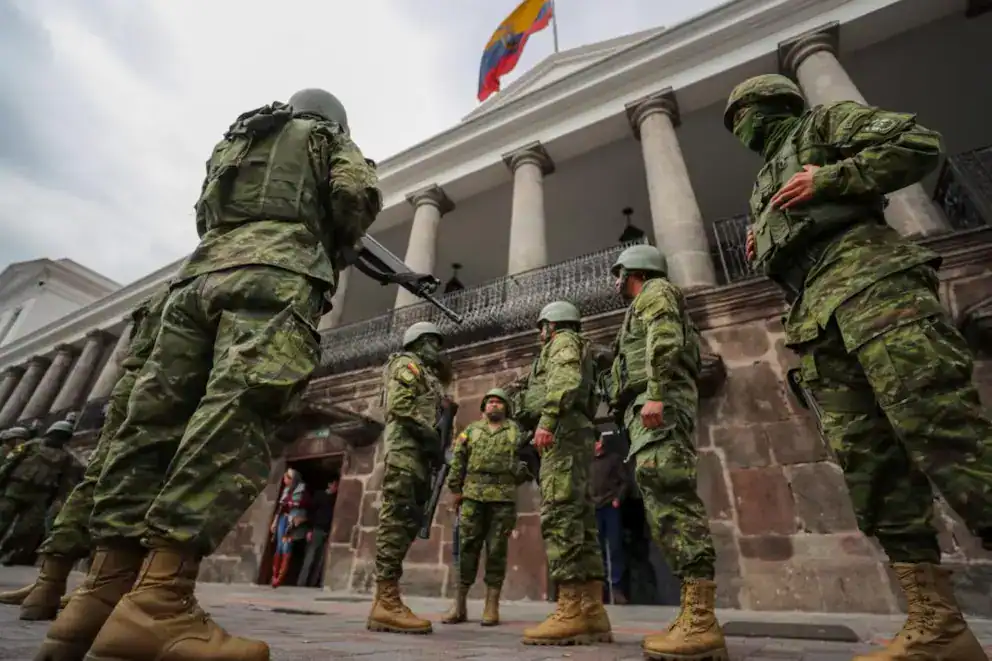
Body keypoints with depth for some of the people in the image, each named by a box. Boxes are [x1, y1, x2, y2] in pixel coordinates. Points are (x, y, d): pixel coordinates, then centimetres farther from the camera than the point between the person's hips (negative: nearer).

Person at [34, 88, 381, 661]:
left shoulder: (233, 139, 40)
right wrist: (336, 245, 19)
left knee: (154, 420, 1)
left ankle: (106, 589, -4)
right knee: (240, 419, -22)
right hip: (276, 276, -6)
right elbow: (359, 193, 4)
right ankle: (158, 603, -31)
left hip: (203, 273, 7)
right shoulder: (327, 138, 24)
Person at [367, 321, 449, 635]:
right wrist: (430, 436, -15)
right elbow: (398, 406, -12)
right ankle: (387, 602, -14)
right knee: (397, 521, -14)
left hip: (418, 455, 9)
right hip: (405, 450, -9)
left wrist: (435, 448, 11)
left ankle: (385, 601, 8)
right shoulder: (407, 364, 4)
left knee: (406, 524, 5)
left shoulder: (428, 377, 31)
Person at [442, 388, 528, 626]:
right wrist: (455, 489, 5)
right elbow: (457, 462, 10)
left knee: (497, 550, 2)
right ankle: (459, 604, 12)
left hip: (503, 498, -1)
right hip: (472, 496, 1)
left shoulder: (516, 431, 12)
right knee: (467, 547, 3)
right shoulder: (471, 430, 14)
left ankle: (491, 606, 10)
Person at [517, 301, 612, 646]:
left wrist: (547, 418, -26)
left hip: (563, 433, -10)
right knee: (579, 519, 1)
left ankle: (572, 610, -19)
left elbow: (566, 378, -15)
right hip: (574, 437, 10)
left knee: (559, 516, -16)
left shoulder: (564, 341, 7)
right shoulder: (573, 353, 35)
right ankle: (591, 611, -1)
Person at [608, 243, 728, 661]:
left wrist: (654, 395, -24)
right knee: (664, 501, 3)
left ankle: (701, 621, -20)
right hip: (654, 410, 10)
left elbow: (666, 343, -12)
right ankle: (695, 618, 3)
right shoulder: (646, 307, 36)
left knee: (669, 498, -19)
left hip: (661, 404, -10)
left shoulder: (655, 292, 8)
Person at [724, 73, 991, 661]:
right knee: (867, 460, -5)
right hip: (815, 315, 6)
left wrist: (829, 179, -3)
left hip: (868, 276, -6)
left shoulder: (823, 123, 19)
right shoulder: (765, 185, 36)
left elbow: (920, 144, 5)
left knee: (938, 426, -19)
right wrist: (761, 254, 15)